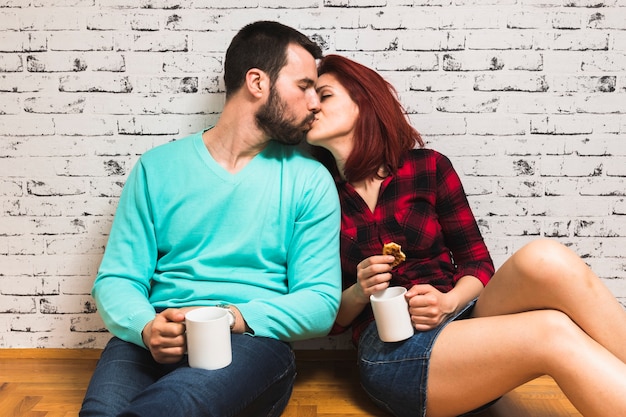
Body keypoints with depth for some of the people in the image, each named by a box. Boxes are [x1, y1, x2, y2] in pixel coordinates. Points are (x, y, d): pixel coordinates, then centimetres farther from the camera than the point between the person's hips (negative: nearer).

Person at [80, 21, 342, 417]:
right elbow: (116, 280, 5)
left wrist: (235, 317, -16)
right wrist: (147, 326, -17)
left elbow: (321, 301, 1)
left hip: (253, 341, -1)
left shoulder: (310, 180, 5)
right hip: (155, 343, 2)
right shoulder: (158, 168, 8)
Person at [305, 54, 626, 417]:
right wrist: (359, 292, -13)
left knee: (545, 259, -29)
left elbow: (478, 263, 8)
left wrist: (448, 302, -13)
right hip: (391, 352, -2)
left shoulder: (429, 167, 6)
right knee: (553, 334, -30)